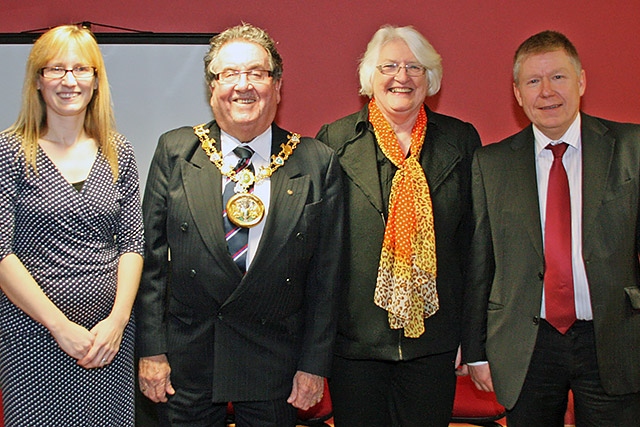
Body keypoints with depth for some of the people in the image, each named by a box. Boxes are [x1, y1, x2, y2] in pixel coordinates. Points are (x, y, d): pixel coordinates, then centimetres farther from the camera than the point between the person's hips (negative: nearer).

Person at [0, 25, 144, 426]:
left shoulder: (119, 153, 6)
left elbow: (132, 243, 5)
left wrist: (118, 319, -7)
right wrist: (60, 326, -13)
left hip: (111, 334, 3)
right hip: (33, 336, -3)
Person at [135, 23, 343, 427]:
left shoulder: (317, 163, -3)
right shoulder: (175, 152, -1)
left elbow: (325, 275, -2)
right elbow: (151, 257, 0)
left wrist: (314, 364, -2)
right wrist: (151, 350, -2)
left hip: (274, 363, 0)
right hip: (187, 359, 1)